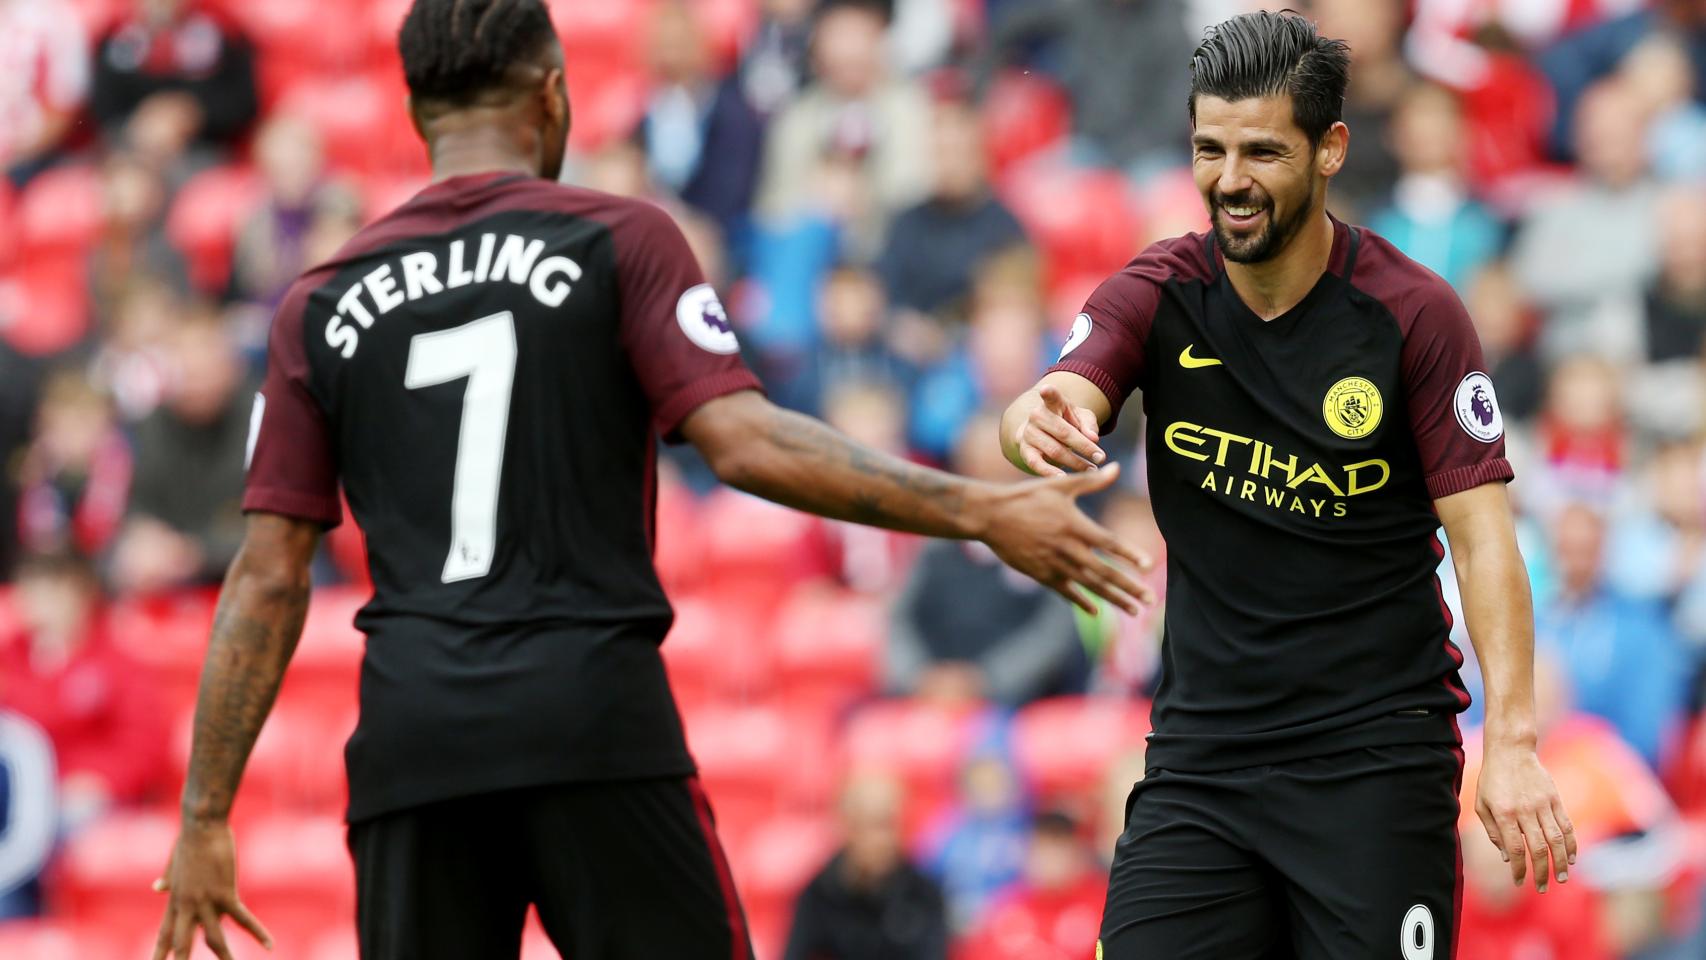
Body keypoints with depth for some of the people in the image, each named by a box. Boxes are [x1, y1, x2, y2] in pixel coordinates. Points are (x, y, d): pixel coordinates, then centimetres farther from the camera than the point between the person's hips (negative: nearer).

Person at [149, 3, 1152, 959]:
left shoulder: (323, 303, 12)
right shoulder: (619, 242, 3)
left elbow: (269, 579, 9)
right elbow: (742, 443, -10)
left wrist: (205, 818, 11)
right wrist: (977, 511, -8)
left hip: (411, 743, 3)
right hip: (597, 724, -3)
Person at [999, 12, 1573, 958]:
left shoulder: (1414, 313, -6)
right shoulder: (1157, 295, 1)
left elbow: (1480, 533, -8)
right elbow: (1059, 404, -16)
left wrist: (1512, 744, -19)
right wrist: (1041, 423, -43)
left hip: (1377, 754, -2)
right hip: (1199, 754, 3)